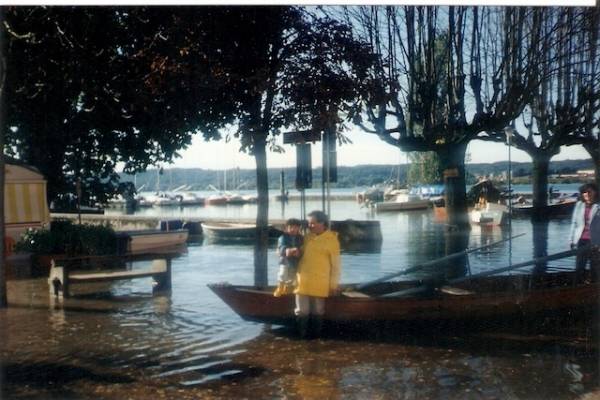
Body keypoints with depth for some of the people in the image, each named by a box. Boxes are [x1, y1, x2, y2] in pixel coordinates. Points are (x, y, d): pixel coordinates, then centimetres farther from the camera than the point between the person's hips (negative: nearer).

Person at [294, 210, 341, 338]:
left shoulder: (331, 239, -7)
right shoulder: (307, 237, 7)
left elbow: (336, 264, -5)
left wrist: (334, 284, -6)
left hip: (319, 282, -4)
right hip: (303, 280, 4)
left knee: (318, 311, 7)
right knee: (302, 311, 6)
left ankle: (316, 336, 20)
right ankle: (302, 336, 18)